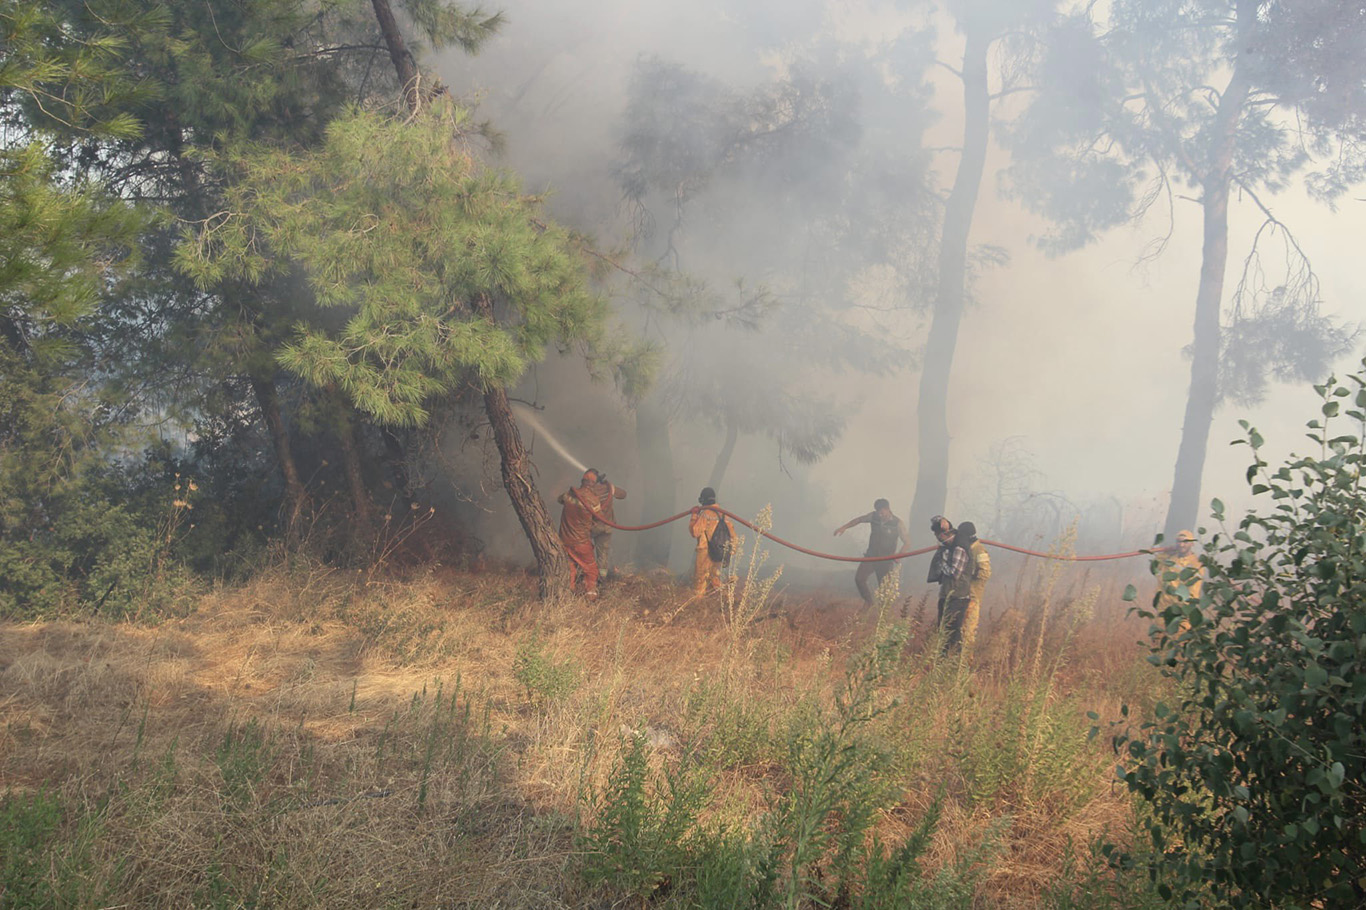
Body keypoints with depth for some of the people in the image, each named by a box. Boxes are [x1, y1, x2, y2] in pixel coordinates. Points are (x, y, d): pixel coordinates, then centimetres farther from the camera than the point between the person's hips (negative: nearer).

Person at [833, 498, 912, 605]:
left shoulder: (897, 523, -13)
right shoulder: (874, 516, -3)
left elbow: (907, 542, -15)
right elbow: (859, 520, 12)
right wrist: (844, 527, 0)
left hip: (886, 560, -3)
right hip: (871, 556, 3)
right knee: (859, 578, -11)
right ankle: (868, 603, 6)